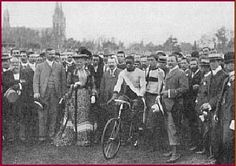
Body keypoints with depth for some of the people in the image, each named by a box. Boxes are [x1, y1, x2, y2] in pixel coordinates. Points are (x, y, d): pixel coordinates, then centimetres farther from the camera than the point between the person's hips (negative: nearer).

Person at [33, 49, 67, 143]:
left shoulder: (59, 67, 14)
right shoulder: (40, 67, 10)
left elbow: (63, 81, 13)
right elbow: (36, 80, 3)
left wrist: (63, 94, 6)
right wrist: (36, 92, -11)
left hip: (55, 94, 1)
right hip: (43, 93, -1)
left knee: (53, 114, 2)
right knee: (43, 115, -2)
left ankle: (51, 134, 10)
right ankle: (42, 135, 3)